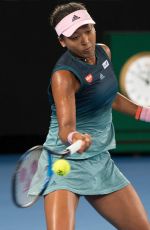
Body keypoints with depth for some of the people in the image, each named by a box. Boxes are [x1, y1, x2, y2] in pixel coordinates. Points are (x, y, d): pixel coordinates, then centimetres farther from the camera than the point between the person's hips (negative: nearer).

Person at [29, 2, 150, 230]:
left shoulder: (103, 52, 3)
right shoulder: (64, 75, -21)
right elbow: (65, 126, -33)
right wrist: (74, 137, -54)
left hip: (100, 161, 8)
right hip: (66, 162, -8)